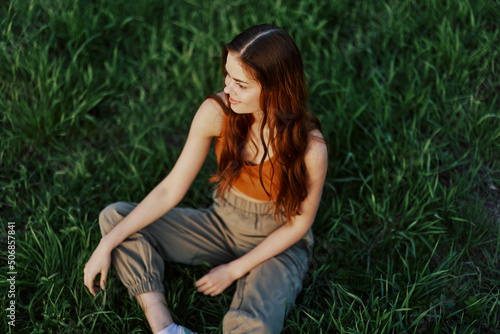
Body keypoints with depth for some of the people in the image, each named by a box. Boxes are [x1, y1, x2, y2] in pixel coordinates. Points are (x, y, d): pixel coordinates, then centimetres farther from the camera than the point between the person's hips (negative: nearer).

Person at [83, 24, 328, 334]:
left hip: (279, 245, -4)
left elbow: (298, 224, -13)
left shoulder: (310, 149, -29)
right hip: (222, 225, 5)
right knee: (114, 218, -9)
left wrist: (234, 270, -11)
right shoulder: (216, 112, -20)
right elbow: (171, 190, -14)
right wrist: (107, 245, -17)